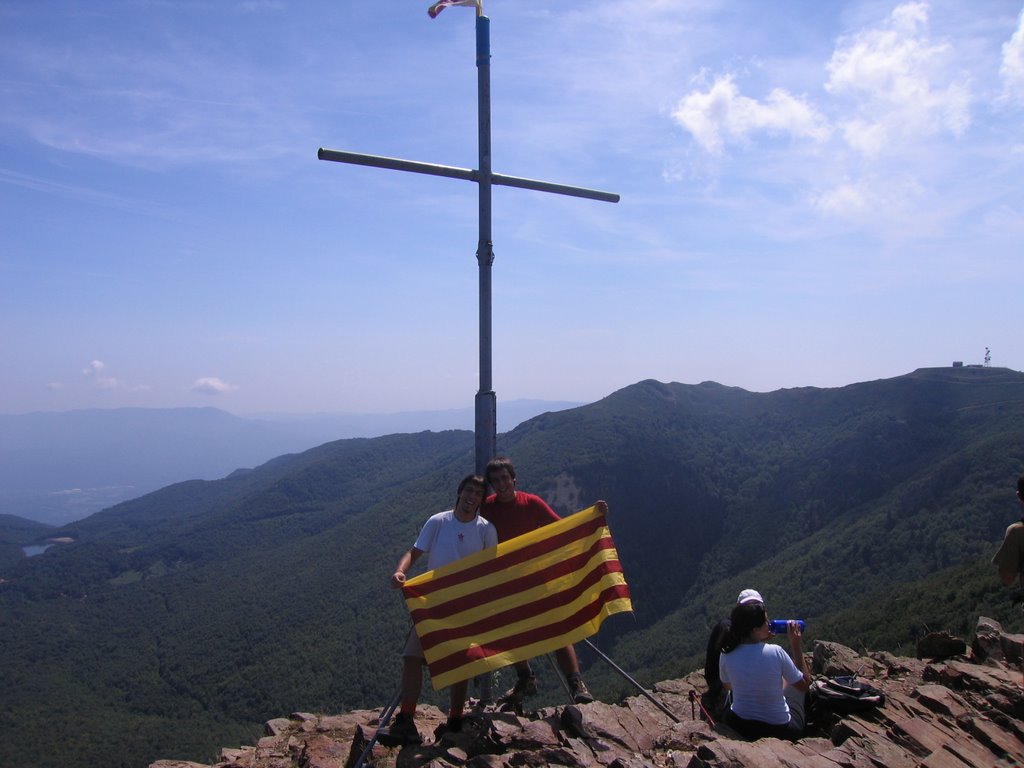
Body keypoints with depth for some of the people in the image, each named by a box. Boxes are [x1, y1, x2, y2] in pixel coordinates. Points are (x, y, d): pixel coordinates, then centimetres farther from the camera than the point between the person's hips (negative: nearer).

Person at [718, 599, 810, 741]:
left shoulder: (726, 654, -13)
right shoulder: (775, 652, -23)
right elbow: (805, 685, -7)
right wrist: (796, 644, -3)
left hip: (738, 727, 3)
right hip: (780, 731, -2)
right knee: (794, 681, 23)